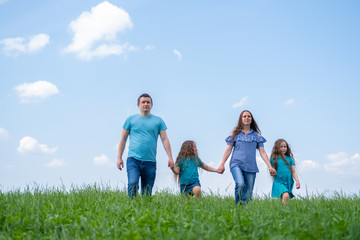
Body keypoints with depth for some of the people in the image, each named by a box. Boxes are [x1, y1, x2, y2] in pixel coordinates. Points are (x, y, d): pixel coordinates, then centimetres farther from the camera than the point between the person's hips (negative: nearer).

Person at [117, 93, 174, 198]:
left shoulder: (158, 121, 12)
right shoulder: (131, 119, 11)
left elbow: (165, 139, 7)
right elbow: (123, 139, 13)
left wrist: (170, 158, -3)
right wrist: (119, 158, 7)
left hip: (150, 162, 1)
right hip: (133, 159, -1)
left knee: (147, 192, 2)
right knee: (133, 183, -20)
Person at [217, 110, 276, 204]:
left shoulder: (256, 134, 14)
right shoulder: (235, 133, 12)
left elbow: (262, 152, 11)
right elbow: (228, 149, 10)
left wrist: (270, 166, 2)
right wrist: (222, 164, 1)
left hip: (251, 166, 2)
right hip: (236, 164, -2)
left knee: (248, 193, -3)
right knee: (240, 184, -27)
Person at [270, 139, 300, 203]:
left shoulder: (289, 159, 11)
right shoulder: (274, 159, 2)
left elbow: (293, 172, 8)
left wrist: (297, 180, -4)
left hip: (288, 183, 4)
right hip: (279, 182, -4)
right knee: (286, 196, -28)